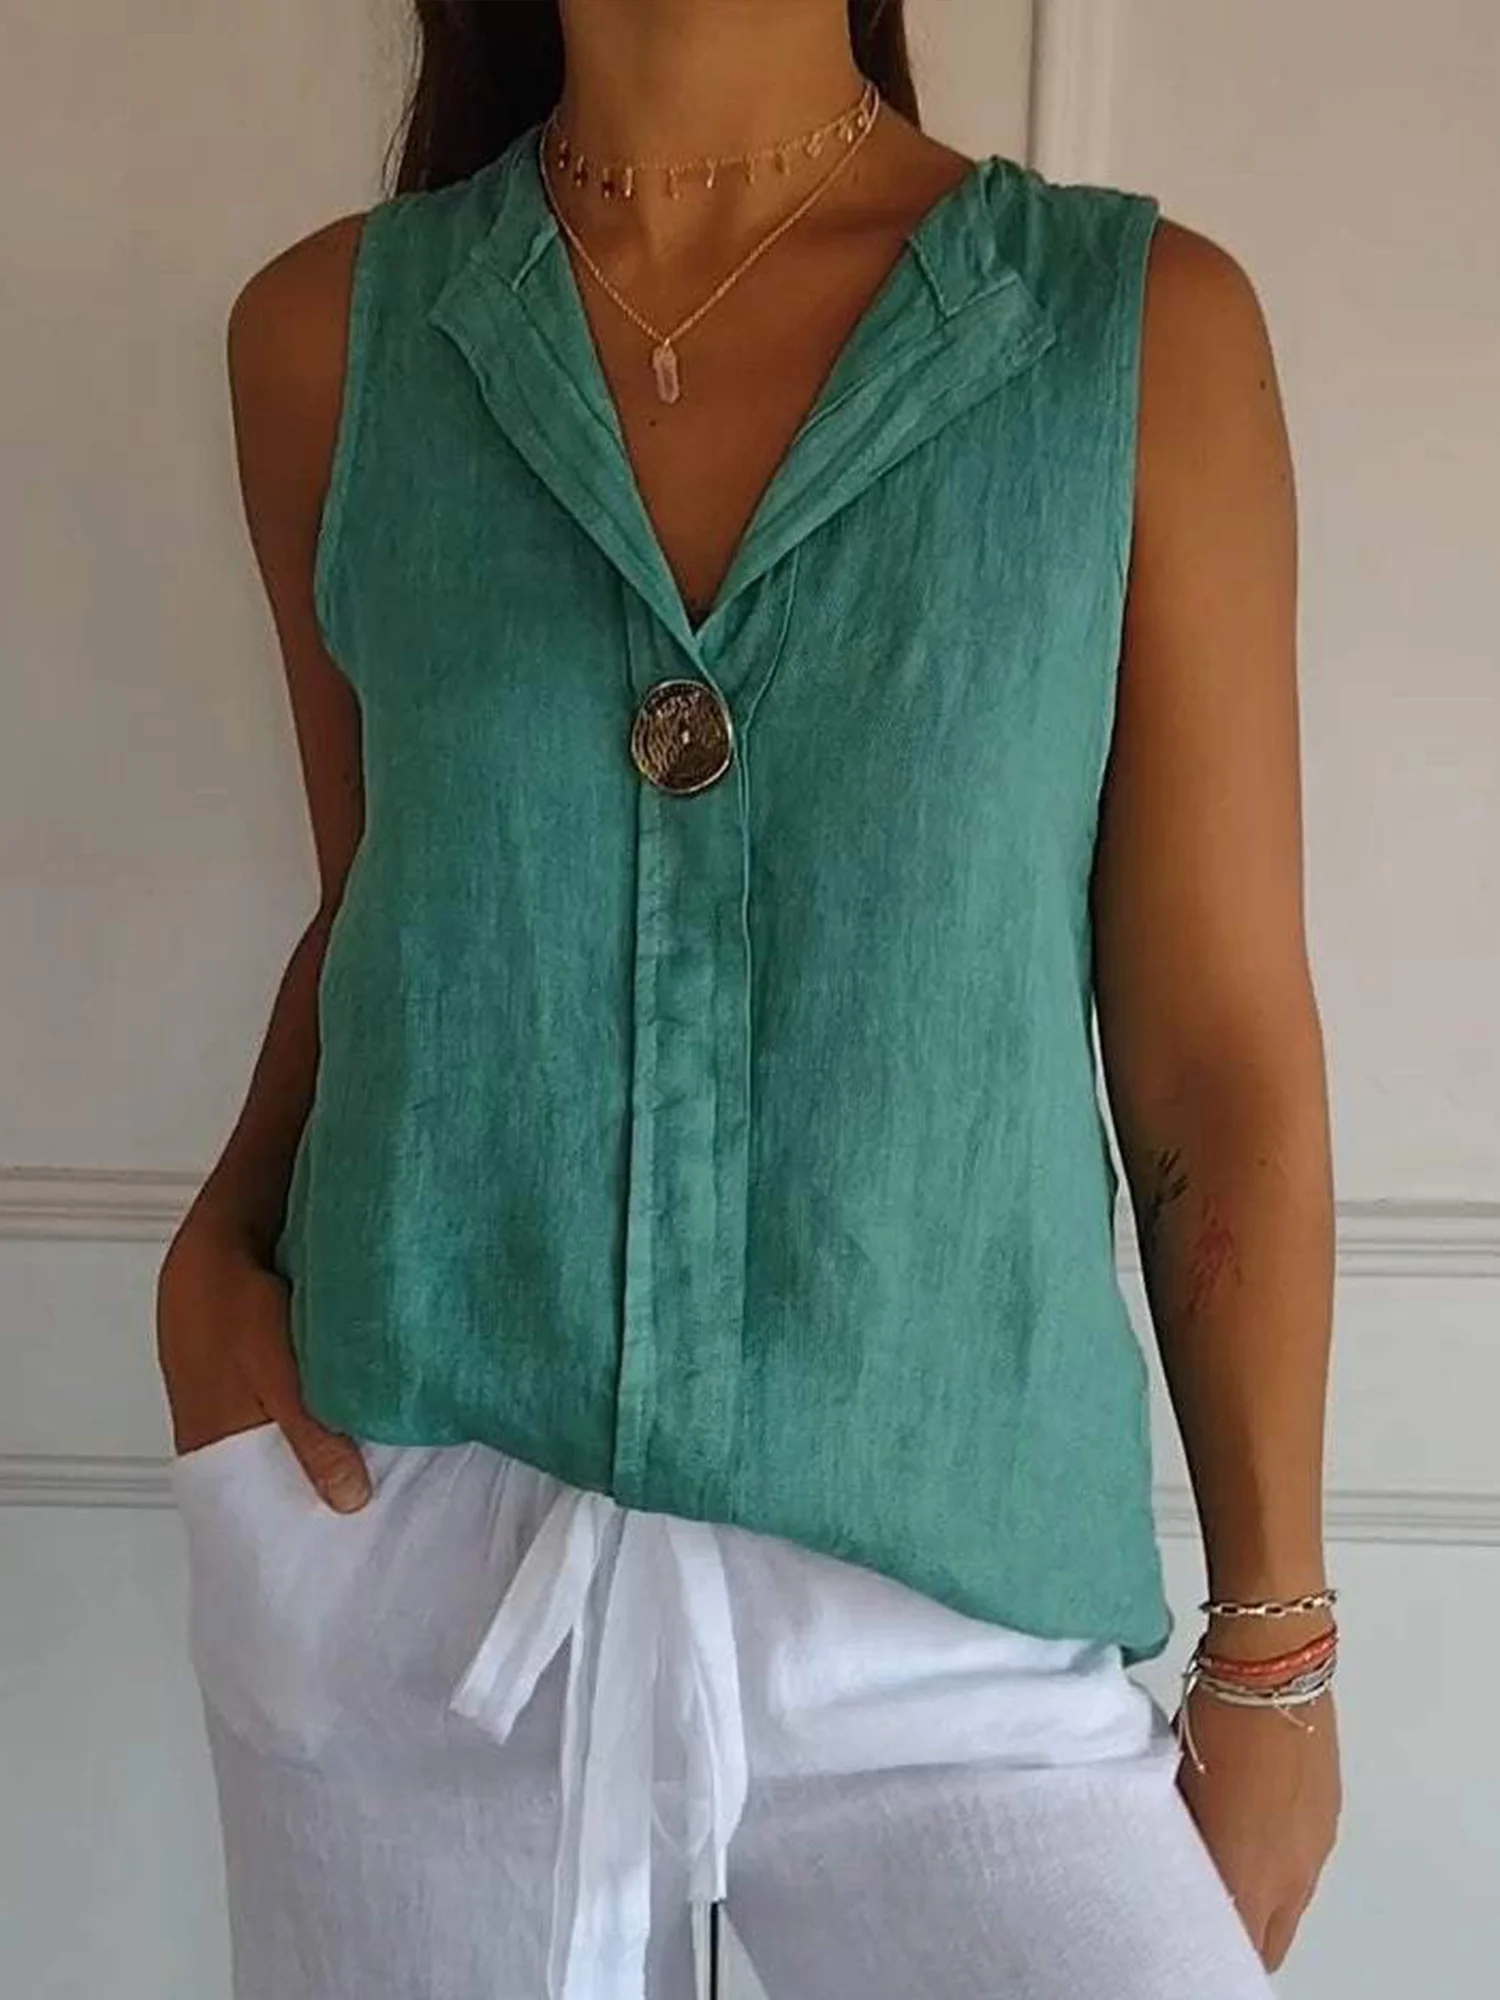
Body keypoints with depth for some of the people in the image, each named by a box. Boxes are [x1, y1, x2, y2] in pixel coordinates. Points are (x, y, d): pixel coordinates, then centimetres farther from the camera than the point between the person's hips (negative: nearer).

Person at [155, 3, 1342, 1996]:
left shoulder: (1146, 330, -5)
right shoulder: (334, 333, 1)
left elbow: (1223, 1064, -3)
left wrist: (1273, 1650, 4)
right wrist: (222, 1241, -3)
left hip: (938, 1613, -1)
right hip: (396, 1553, 2)